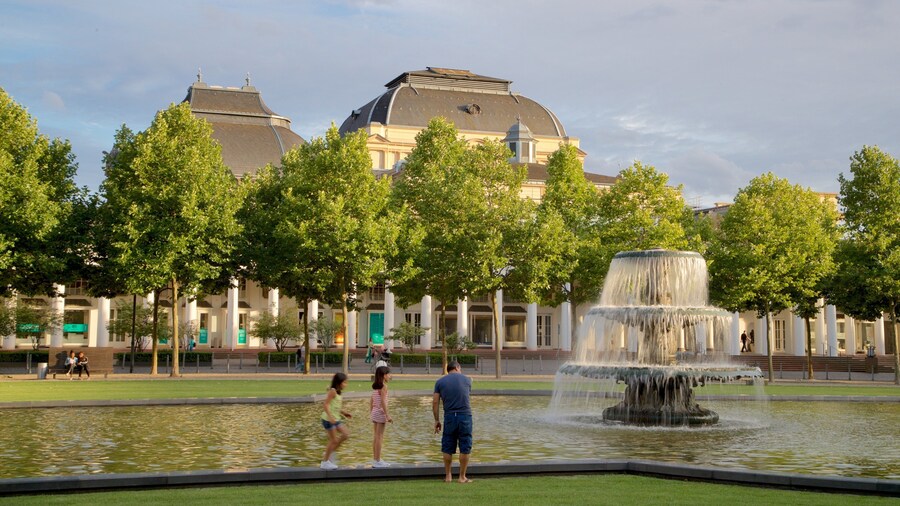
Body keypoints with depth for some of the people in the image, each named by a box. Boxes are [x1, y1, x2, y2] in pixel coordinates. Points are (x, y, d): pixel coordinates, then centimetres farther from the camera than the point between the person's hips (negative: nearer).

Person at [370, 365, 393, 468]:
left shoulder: (375, 386, 10)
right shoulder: (384, 386, -14)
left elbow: (371, 400, 12)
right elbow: (383, 402, -20)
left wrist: (371, 412, 18)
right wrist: (387, 415, -19)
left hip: (374, 412, 8)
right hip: (381, 412, -8)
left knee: (376, 437, 13)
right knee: (380, 437, -4)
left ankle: (376, 460, 17)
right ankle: (377, 461, -1)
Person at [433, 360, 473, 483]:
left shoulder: (440, 382, 4)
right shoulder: (466, 379, 6)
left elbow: (435, 402, 0)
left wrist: (437, 420, 6)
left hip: (449, 417, 1)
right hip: (465, 415, -1)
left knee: (448, 449, 11)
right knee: (465, 448, 6)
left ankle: (448, 476, 17)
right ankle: (462, 477, 9)